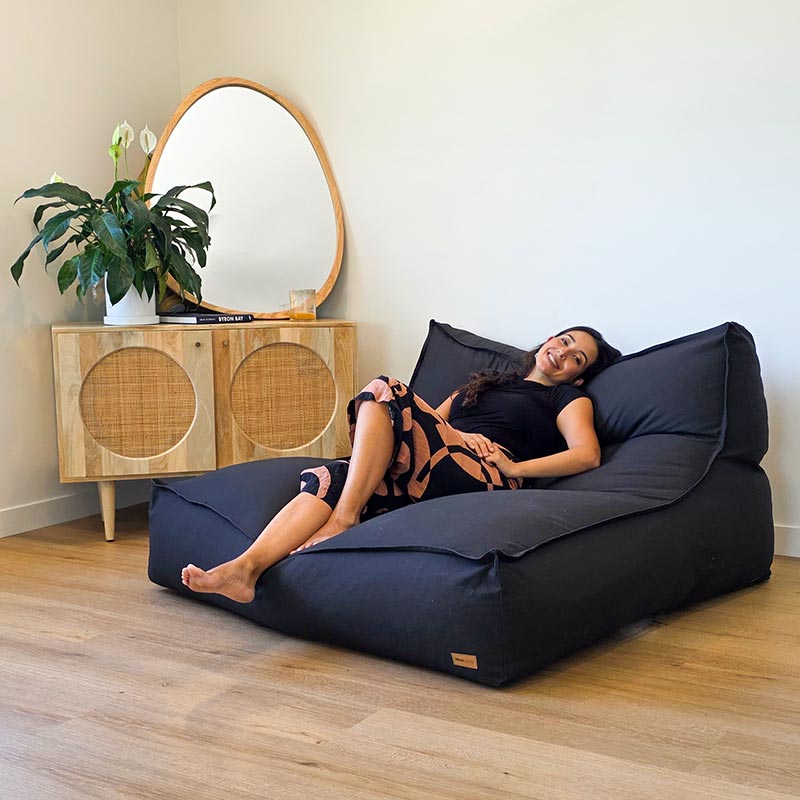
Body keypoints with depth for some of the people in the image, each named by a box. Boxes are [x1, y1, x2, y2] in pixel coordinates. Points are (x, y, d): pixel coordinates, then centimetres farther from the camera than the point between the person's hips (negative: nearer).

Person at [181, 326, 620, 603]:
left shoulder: (567, 396, 20)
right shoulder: (482, 382, 38)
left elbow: (587, 453, 0)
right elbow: (434, 419, 29)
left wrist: (513, 467, -8)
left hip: (484, 476, -5)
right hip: (428, 477, 5)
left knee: (383, 394, -24)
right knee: (334, 475, -25)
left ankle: (342, 521, -29)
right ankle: (245, 568, -41)